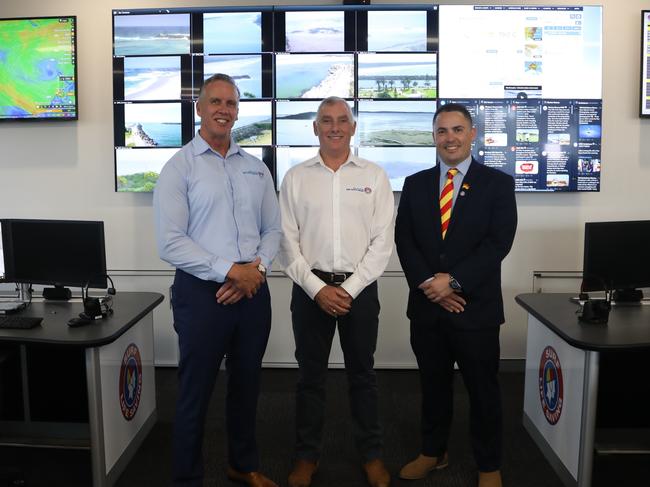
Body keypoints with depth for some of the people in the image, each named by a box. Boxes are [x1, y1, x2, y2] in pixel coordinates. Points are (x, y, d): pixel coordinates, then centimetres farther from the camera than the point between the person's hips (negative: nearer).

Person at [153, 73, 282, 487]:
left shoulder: (256, 167, 10)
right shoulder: (180, 167, -4)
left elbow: (273, 229, 10)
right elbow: (171, 242, -12)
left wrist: (257, 269, -9)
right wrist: (230, 271, -16)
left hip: (253, 290, 5)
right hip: (202, 291, -4)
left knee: (247, 383, 17)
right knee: (197, 389, 7)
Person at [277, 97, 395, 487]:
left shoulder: (374, 176, 2)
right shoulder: (296, 177, 3)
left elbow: (383, 241, -3)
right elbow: (287, 241, -1)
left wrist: (350, 289, -10)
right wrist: (318, 288, -10)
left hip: (360, 288, 0)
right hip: (310, 288, 1)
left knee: (362, 373, 12)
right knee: (311, 375, 11)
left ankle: (372, 454, 29)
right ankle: (308, 455, 28)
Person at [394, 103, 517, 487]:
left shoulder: (498, 183, -1)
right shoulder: (415, 184, 8)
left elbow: (499, 242, -10)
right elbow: (404, 240, 2)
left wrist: (454, 281, -18)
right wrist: (429, 284, -12)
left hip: (476, 306, -3)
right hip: (426, 305, 3)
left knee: (483, 389, 10)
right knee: (433, 384, 16)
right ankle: (433, 452, 34)